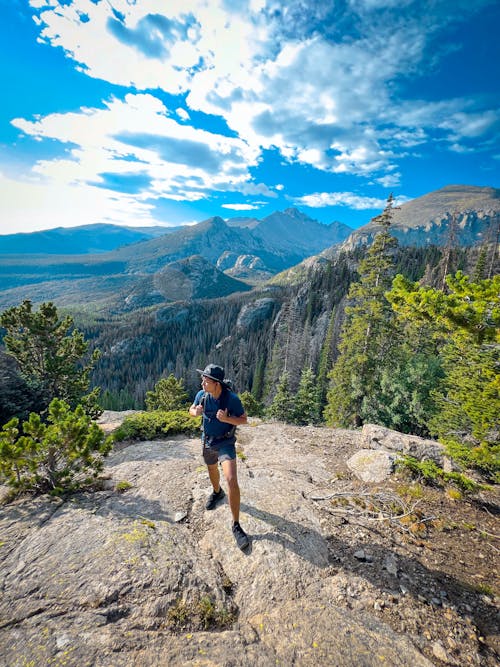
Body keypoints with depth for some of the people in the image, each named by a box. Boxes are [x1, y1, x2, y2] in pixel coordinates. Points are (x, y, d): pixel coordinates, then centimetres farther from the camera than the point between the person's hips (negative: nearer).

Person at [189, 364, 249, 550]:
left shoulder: (232, 398, -26)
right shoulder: (202, 395, -14)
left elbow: (244, 419, -14)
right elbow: (191, 410, 4)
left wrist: (227, 418, -33)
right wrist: (196, 411, -21)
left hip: (225, 442, -5)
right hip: (207, 442, 5)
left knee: (231, 480, -19)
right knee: (212, 470, 28)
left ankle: (236, 526, -5)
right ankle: (217, 492, 61)